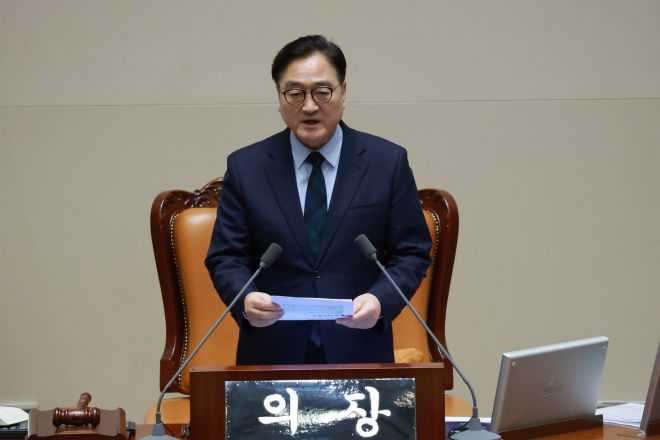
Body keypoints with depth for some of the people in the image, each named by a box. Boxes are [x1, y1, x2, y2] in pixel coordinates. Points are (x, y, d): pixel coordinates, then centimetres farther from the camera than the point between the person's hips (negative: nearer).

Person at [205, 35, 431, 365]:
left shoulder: (388, 162, 1)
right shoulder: (245, 167, 2)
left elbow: (412, 253, 1)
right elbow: (225, 257, 1)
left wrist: (380, 301, -17)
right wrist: (245, 300, -20)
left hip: (359, 353, 0)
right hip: (271, 354, 0)